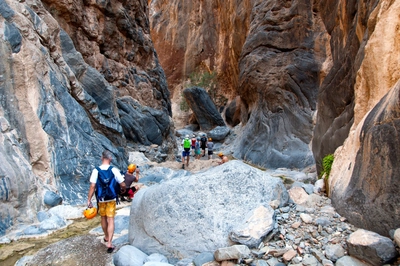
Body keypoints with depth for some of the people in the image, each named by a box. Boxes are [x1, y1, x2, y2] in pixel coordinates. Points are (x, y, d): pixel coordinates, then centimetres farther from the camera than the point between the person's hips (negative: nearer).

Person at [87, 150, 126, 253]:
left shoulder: (96, 170, -11)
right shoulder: (114, 170, -13)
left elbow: (92, 186, -17)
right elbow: (123, 185, -12)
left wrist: (89, 200, -11)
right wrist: (123, 189, 11)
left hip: (101, 199, 2)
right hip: (111, 199, -2)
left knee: (103, 218, 21)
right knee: (110, 220, 2)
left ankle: (106, 237, 40)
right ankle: (109, 243, -5)